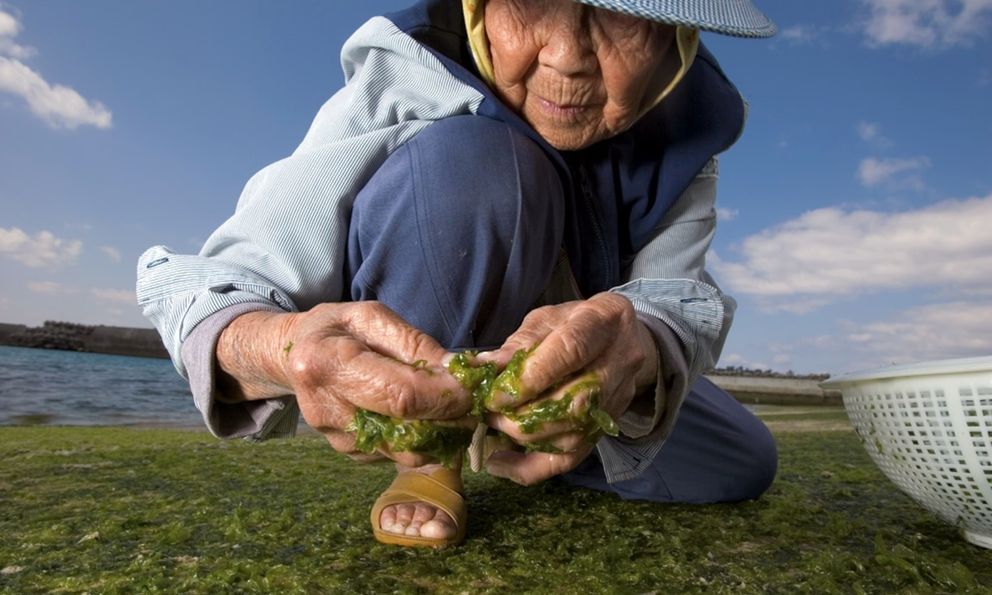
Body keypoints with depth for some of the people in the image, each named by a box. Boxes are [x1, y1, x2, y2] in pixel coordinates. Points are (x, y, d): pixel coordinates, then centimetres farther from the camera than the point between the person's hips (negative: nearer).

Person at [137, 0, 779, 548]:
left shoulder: (686, 127, -15)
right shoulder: (400, 86, -27)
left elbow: (674, 295, -24)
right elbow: (232, 276, -30)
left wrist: (638, 347, -50)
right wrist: (282, 347, -55)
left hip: (565, 365, 5)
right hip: (394, 365, -4)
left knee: (742, 463, 2)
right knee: (465, 163, -34)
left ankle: (511, 443, 15)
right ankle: (431, 459, -12)